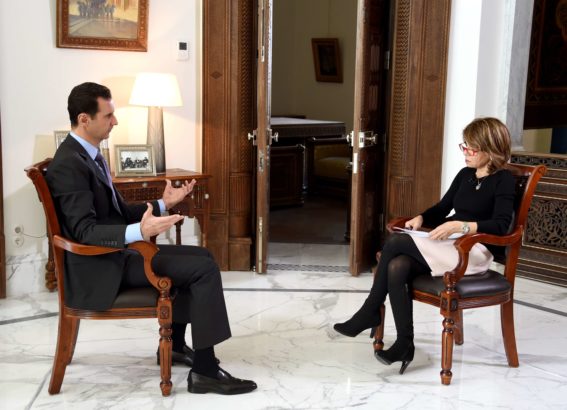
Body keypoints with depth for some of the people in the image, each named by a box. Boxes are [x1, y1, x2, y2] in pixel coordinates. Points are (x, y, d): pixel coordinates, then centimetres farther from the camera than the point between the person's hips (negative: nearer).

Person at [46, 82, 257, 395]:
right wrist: (140, 232, -40)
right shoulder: (68, 164, -20)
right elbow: (85, 231, -27)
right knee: (204, 270, -15)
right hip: (101, 267, -10)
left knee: (201, 257, 15)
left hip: (117, 252, 10)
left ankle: (174, 344, 23)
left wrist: (162, 204, 6)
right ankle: (205, 371, -10)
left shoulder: (89, 154, 12)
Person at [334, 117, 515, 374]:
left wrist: (461, 225, -26)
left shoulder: (503, 180, -4)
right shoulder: (465, 175, 17)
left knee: (395, 243, -23)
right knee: (397, 268, -26)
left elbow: (500, 225, -16)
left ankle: (370, 312, -7)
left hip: (474, 251, -7)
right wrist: (421, 218, -1)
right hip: (449, 245, 7)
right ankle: (404, 344, -21)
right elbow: (441, 209, 20)